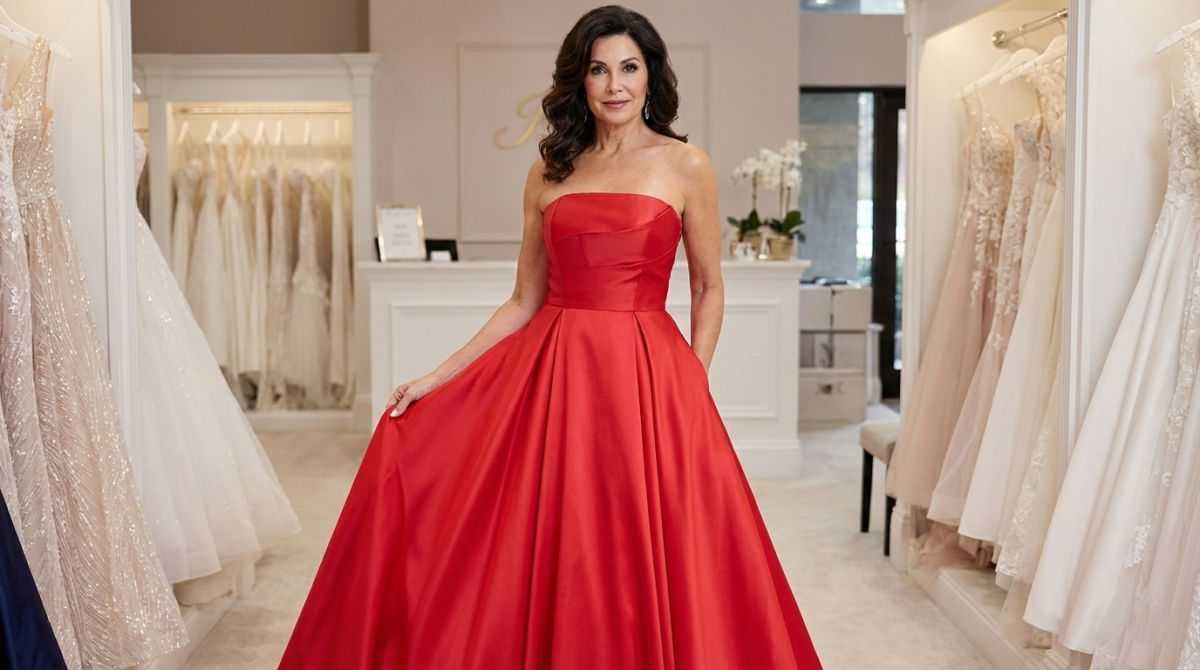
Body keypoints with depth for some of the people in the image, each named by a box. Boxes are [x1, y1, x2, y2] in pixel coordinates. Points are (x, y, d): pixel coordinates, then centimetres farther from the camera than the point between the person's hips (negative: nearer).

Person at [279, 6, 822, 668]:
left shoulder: (684, 166, 3)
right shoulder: (549, 172, 11)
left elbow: (708, 288, 8)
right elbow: (524, 302, 10)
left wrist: (692, 385, -3)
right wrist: (435, 377, 5)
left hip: (645, 380, -2)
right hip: (550, 374, 3)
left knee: (639, 562, 2)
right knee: (545, 560, 4)